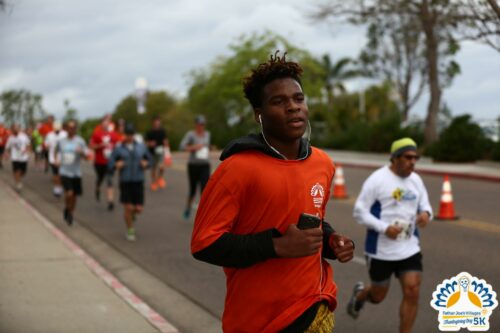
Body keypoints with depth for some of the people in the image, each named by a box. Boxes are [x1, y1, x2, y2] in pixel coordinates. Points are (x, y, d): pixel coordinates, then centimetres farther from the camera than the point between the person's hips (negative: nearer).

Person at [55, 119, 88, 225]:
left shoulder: (80, 141, -2)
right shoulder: (61, 141, 4)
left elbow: (86, 156, -5)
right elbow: (57, 152, 22)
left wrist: (81, 152, -26)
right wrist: (56, 160, 3)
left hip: (76, 173, 1)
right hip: (64, 172, 0)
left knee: (74, 195, 9)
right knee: (69, 193, -17)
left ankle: (71, 213, 29)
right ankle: (67, 209, 10)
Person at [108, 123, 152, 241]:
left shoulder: (141, 147, 3)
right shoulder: (118, 149, -2)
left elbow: (150, 160, 14)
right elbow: (110, 164, -3)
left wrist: (146, 164, -9)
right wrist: (116, 165, -26)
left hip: (138, 182, 2)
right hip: (125, 182, -2)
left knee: (138, 209, -2)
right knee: (128, 207, -5)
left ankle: (132, 214, 36)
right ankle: (130, 231, 17)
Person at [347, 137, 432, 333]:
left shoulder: (416, 180, 5)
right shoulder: (377, 179, -13)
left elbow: (425, 205, 15)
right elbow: (359, 211, -12)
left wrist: (426, 213, -10)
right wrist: (384, 228, -24)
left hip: (410, 249, 4)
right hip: (381, 250, -4)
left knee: (412, 293, -7)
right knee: (378, 296, 12)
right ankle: (360, 293, 48)